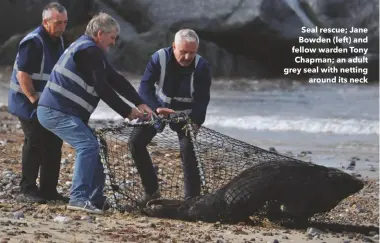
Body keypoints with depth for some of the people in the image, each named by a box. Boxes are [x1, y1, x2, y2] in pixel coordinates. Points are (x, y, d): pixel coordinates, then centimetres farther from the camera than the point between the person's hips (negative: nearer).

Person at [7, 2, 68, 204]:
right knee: (34, 144, -7)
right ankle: (28, 189, 4)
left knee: (53, 145, 6)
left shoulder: (58, 40, 8)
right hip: (28, 104, -8)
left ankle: (48, 190, 13)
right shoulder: (33, 42, -19)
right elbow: (22, 74, -23)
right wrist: (35, 101, -23)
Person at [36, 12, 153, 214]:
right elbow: (102, 89, -18)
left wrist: (139, 103, 6)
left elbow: (115, 80, 15)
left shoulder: (90, 50, 19)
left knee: (92, 147, 12)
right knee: (88, 146, -20)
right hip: (56, 111, -11)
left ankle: (96, 198, 16)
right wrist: (127, 112, -10)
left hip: (63, 111, 11)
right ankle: (78, 198, -21)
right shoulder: (89, 51, -14)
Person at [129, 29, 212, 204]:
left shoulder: (202, 67, -25)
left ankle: (192, 198, -12)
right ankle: (151, 191, 4)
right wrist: (156, 108, -44)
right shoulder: (159, 58, -24)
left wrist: (195, 122, -37)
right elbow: (145, 86, -27)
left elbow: (202, 99, -21)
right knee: (136, 142, -8)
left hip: (186, 113, -2)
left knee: (187, 149, -22)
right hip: (158, 108, 2)